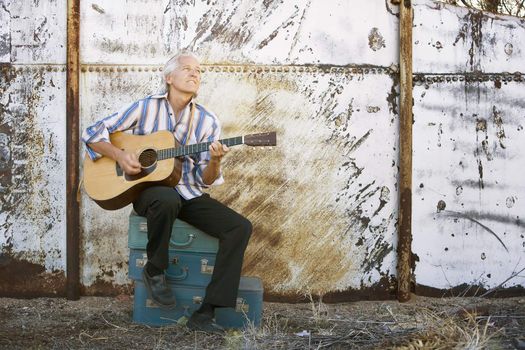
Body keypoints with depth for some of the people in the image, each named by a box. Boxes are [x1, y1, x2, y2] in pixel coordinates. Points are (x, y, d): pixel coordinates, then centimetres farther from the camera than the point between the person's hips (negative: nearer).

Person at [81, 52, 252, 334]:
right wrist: (119, 155, -15)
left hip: (189, 194, 4)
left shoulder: (207, 121, 4)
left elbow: (206, 180, 2)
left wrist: (214, 162, -20)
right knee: (167, 200, -41)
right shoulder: (145, 108, -1)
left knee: (240, 227, -19)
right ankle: (154, 271, -12)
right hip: (149, 188, -3)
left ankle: (205, 313, -21)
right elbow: (93, 134, 1)